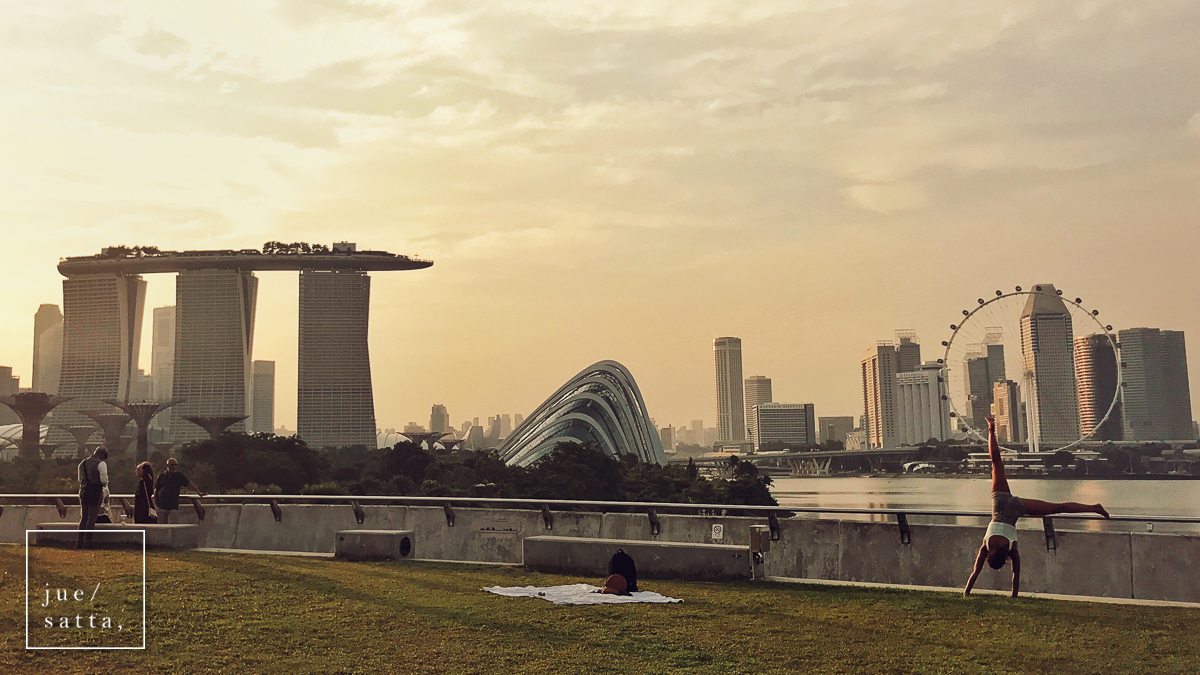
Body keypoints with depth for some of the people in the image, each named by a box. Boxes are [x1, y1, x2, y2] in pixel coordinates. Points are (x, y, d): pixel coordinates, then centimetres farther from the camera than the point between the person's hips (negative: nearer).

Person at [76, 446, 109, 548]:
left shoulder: (82, 463, 14)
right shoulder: (101, 464, -8)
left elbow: (80, 480, 18)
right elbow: (104, 480, -12)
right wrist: (104, 487, 7)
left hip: (84, 491, 6)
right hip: (96, 492, -6)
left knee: (83, 517, 13)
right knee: (92, 517, -1)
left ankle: (79, 541, 11)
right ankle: (87, 541, -2)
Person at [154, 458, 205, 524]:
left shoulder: (179, 476, 8)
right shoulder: (161, 477, 8)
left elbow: (189, 484, 5)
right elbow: (156, 491, 12)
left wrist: (198, 492, -4)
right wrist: (155, 504, 8)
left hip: (173, 508, -1)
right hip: (161, 508, 1)